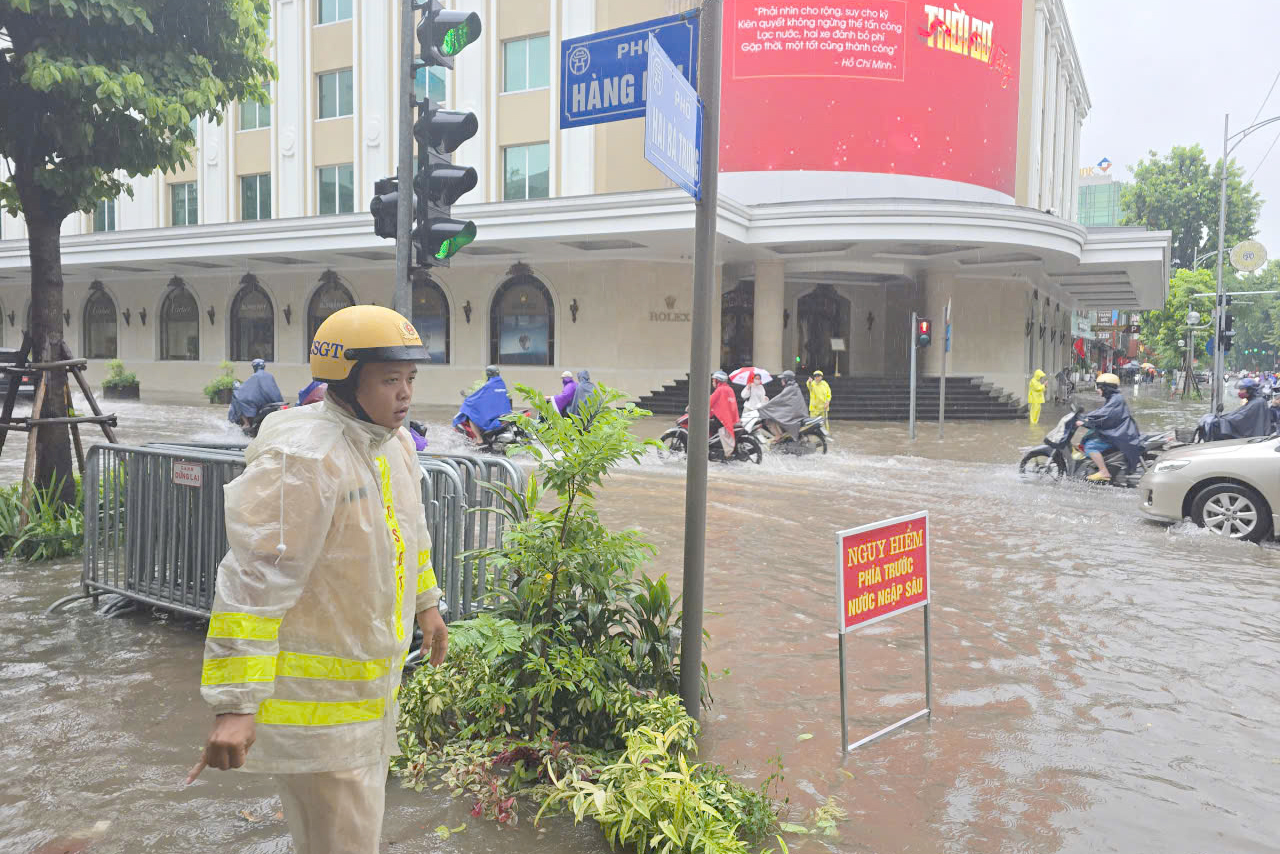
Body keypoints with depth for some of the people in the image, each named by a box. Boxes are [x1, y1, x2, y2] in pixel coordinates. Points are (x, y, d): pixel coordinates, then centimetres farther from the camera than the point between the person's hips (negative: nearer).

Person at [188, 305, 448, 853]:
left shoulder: (394, 443, 4)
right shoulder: (302, 458, -25)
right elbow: (254, 580, -28)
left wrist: (426, 603, 29)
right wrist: (235, 704, -29)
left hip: (371, 681, 9)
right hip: (313, 694, -9)